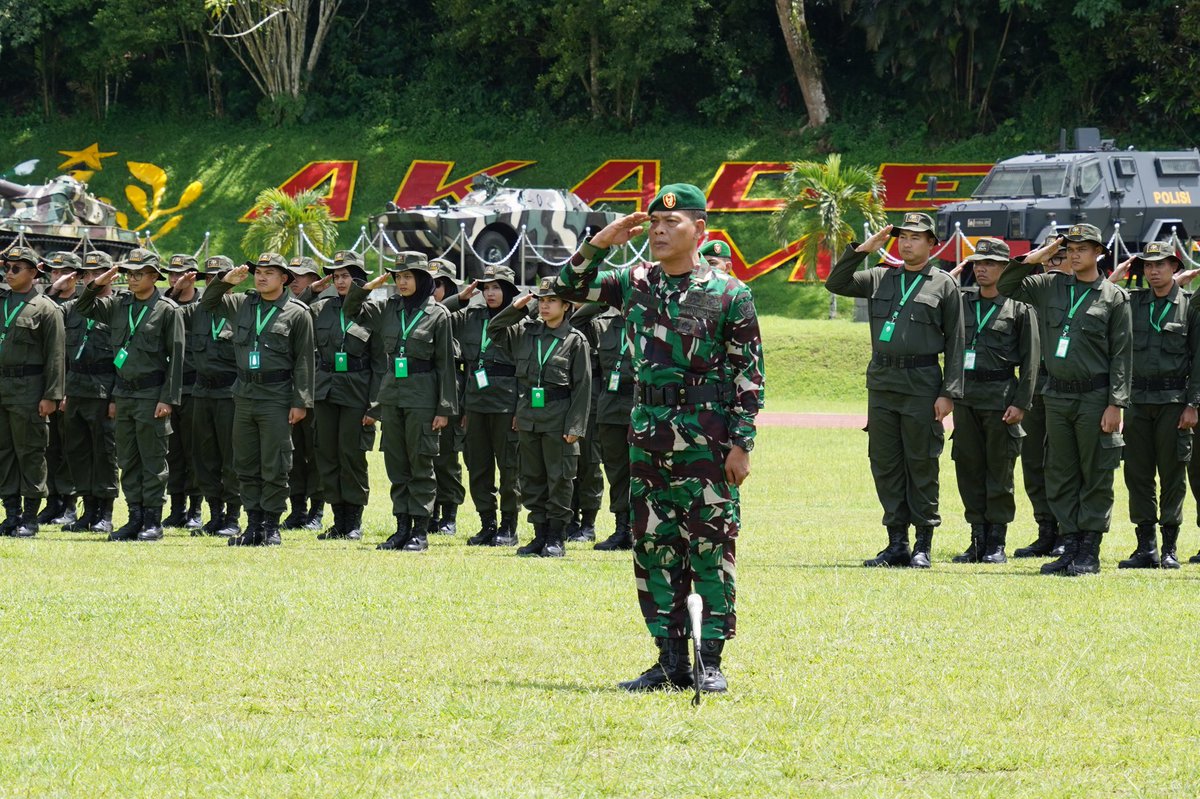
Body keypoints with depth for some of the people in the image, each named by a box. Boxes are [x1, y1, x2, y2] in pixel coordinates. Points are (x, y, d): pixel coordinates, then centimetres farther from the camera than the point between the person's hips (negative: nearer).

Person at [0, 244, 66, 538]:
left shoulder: (46, 307, -4)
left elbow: (56, 355, -7)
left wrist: (52, 396, -11)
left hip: (28, 389, -6)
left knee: (29, 452, -1)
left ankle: (30, 516, 4)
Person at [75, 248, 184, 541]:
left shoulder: (167, 310, -7)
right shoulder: (119, 304, 9)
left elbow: (176, 357, -8)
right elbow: (84, 309, 18)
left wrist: (168, 398, -13)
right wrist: (97, 284, -1)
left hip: (151, 393, -6)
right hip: (124, 392, 6)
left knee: (153, 459, -2)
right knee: (127, 459, 10)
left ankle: (153, 521, 3)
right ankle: (135, 517, 16)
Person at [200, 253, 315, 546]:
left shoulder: (297, 313, -4)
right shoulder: (242, 304, 9)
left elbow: (304, 361, -4)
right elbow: (207, 303, 21)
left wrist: (301, 402, -9)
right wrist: (225, 281, 3)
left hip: (276, 398, -5)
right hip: (244, 395, 5)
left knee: (274, 467, -2)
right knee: (246, 465, 9)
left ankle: (271, 526, 5)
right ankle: (253, 524, 15)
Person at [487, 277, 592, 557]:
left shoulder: (575, 340, -4)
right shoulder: (525, 332, 8)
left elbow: (582, 387, -5)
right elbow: (493, 330, 18)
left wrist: (575, 426, -11)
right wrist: (515, 309, 2)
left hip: (558, 420, -5)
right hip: (528, 418, 5)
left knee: (559, 479, -1)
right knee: (532, 479, 8)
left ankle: (556, 539, 5)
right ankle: (540, 534, 16)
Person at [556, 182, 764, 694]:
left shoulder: (729, 295, -3)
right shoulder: (635, 284, 10)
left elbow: (749, 376, -4)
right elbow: (571, 287, 15)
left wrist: (741, 443, -9)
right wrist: (601, 243, 0)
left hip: (707, 437, -5)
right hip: (648, 435, 5)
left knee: (711, 547, -4)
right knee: (654, 548, 6)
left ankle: (711, 662, 1)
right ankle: (671, 662, 12)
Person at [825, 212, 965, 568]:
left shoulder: (944, 285, 3)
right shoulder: (879, 279, 14)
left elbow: (955, 342, 1)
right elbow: (835, 283, 10)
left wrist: (949, 393, -7)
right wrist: (861, 250, 2)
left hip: (922, 384, -4)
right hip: (881, 381, 4)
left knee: (921, 465, -1)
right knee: (885, 464, 4)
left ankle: (923, 545, 4)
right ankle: (897, 543, 10)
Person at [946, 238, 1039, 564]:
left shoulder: (1019, 307, -1)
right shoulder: (961, 302, 12)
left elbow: (1030, 359, -3)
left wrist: (1021, 403, -9)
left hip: (1001, 395, -4)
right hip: (965, 396, 4)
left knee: (1000, 470, -1)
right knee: (968, 468, 5)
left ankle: (997, 543, 4)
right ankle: (978, 539, 12)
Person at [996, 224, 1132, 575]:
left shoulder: (1114, 297, -1)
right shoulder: (1050, 287, 10)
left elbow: (1121, 355, -3)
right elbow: (1005, 287, 14)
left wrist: (1116, 404, -10)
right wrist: (1031, 260, 0)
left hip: (1095, 397, -5)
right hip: (1057, 395, 5)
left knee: (1095, 475, -2)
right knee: (1060, 475, 7)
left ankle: (1090, 552, 2)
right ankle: (1071, 545, 14)